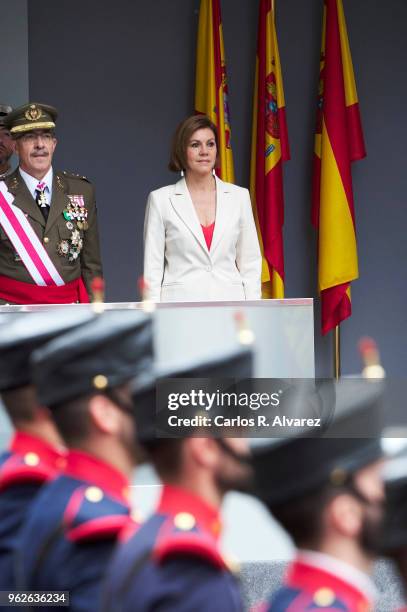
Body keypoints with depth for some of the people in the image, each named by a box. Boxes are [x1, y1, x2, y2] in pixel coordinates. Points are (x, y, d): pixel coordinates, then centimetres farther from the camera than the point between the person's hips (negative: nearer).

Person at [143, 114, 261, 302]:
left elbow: (250, 263, 11)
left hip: (229, 301, 2)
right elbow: (152, 268, 3)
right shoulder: (161, 200, 4)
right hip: (181, 301, -1)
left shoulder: (238, 197, 9)